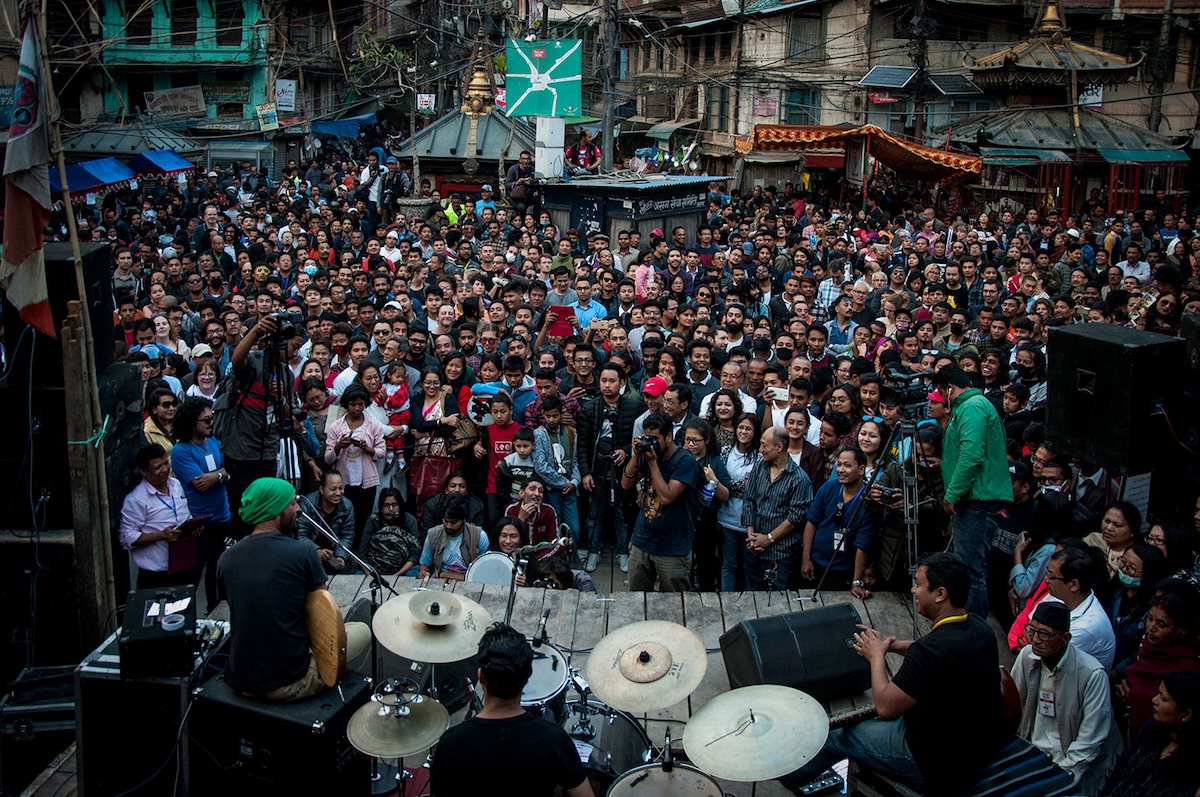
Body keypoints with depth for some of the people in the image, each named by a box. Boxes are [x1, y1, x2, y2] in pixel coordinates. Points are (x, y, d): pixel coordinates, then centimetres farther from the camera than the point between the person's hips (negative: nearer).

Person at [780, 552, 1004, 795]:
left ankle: (791, 774, 39)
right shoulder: (979, 627, -5)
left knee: (842, 736, 11)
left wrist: (877, 656, -10)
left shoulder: (931, 649, -34)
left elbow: (886, 707, -26)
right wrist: (894, 645, 5)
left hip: (942, 767, -8)